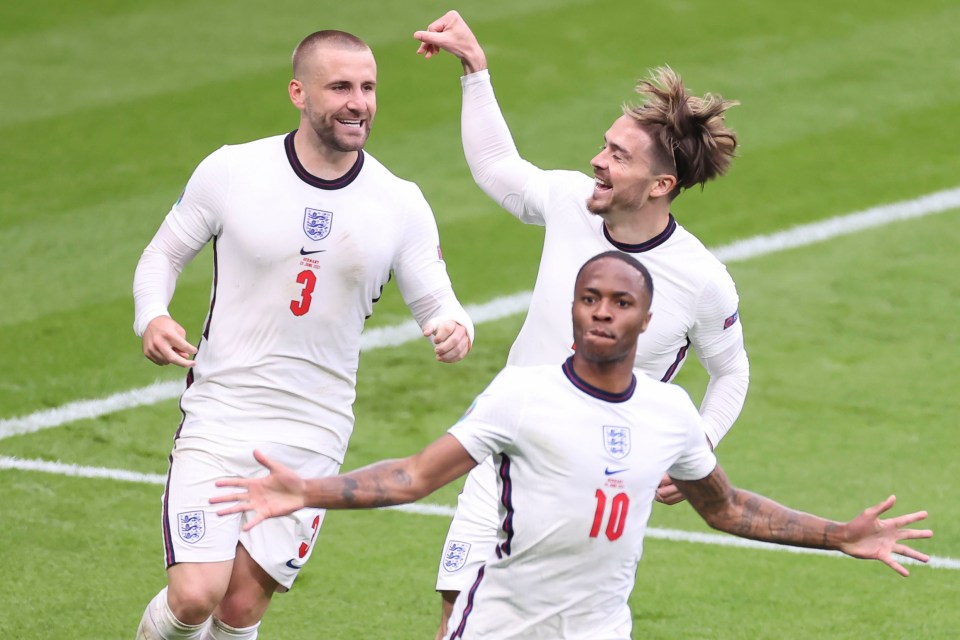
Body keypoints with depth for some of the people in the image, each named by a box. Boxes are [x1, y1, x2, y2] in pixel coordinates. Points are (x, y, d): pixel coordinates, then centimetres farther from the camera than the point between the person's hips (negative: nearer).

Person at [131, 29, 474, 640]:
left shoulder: (400, 204, -1)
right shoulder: (232, 171, -5)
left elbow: (434, 301, 5)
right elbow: (164, 253, 8)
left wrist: (452, 328, -19)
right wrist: (152, 317, -13)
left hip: (312, 439, 2)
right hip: (219, 417, -2)